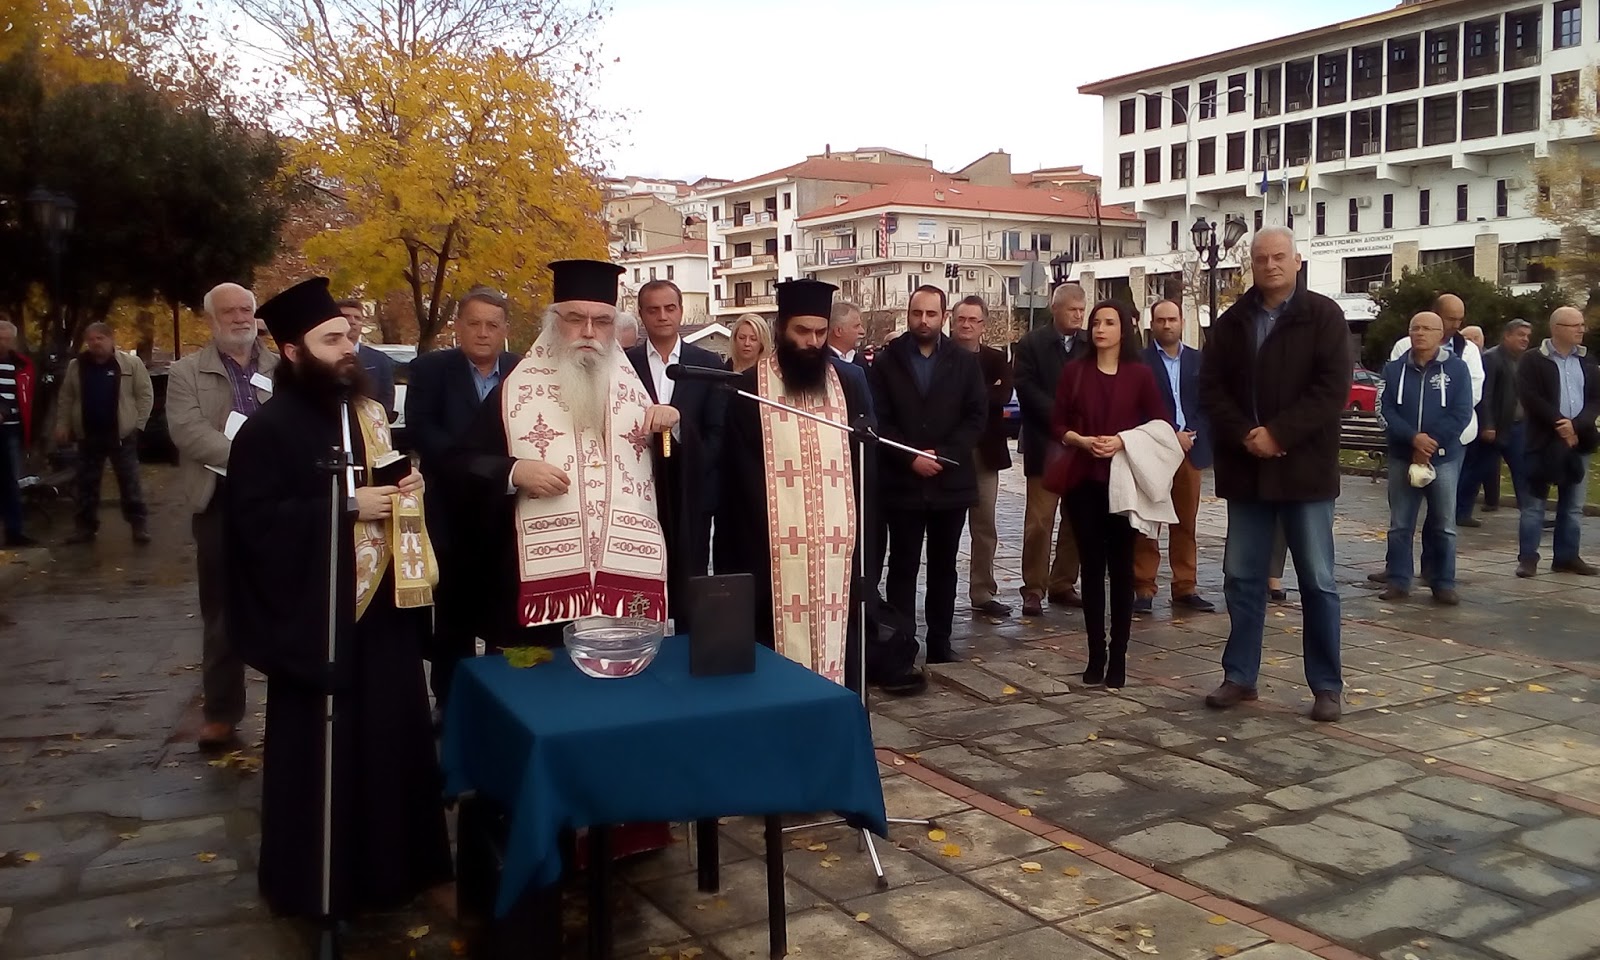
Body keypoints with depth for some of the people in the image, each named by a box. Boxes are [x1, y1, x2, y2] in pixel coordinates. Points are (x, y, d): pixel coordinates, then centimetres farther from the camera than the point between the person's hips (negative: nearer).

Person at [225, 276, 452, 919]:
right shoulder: (268, 428, -10)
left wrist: (408, 489, 0)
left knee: (391, 739, 13)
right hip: (314, 617, -6)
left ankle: (391, 864, 28)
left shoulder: (370, 415, 11)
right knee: (321, 753, 3)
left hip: (382, 608, 7)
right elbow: (254, 521, -18)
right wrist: (346, 506, -21)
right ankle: (315, 881, 19)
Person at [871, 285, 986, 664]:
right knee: (903, 566, 2)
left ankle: (940, 643, 18)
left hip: (951, 480, 2)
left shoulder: (965, 362, 7)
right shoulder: (887, 362, 4)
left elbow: (975, 417, 0)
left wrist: (944, 455, -12)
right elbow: (879, 421, -3)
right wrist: (911, 458, -14)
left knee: (944, 566, 10)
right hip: (902, 481, -1)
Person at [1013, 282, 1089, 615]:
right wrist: (1059, 416, -15)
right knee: (1039, 520, -4)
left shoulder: (1092, 345, 10)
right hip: (1045, 444, -3)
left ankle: (1063, 584, 17)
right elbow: (1026, 387, -7)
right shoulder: (1032, 343, 2)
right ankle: (1034, 589, 3)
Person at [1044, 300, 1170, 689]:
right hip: (1082, 479, 2)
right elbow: (1059, 426, 6)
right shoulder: (1075, 370, 6)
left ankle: (1118, 658, 8)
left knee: (1121, 568, 2)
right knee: (1092, 566, 5)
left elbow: (1158, 425, 1)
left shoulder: (1140, 373, 1)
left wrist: (1121, 442, -13)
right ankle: (1095, 655, 11)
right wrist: (1083, 441, -12)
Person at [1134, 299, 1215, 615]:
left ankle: (1185, 588, 13)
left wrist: (1192, 437, -5)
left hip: (1190, 450, 4)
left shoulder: (1198, 360, 11)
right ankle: (1144, 588, 4)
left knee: (1185, 524, 7)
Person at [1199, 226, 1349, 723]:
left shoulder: (1324, 316, -2)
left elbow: (1332, 388, -11)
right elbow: (1211, 387, 3)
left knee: (1317, 580, 3)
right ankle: (1239, 675, 20)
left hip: (1305, 468, -3)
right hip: (1246, 468, 4)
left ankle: (1326, 686, 12)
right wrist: (1244, 435, -12)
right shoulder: (1231, 322, 9)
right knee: (1242, 577, 9)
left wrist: (1278, 434, -17)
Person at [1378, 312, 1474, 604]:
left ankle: (1443, 584, 12)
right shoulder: (1394, 369, 6)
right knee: (1399, 524, 4)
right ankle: (1398, 581, 11)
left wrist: (1430, 444, -14)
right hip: (1402, 456, 2)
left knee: (1444, 526, 4)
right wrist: (1414, 438, -18)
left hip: (1444, 457, -2)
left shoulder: (1456, 368, 0)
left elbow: (1461, 414, -7)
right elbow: (1387, 411, -2)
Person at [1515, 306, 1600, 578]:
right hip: (1545, 441, -5)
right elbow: (1530, 398, -13)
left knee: (1573, 506, 9)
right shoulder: (1533, 360, -4)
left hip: (1577, 441, 5)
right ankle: (1528, 557, 3)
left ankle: (1566, 557, 17)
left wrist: (1576, 425, -12)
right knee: (1534, 503, -2)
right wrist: (1559, 425, -16)